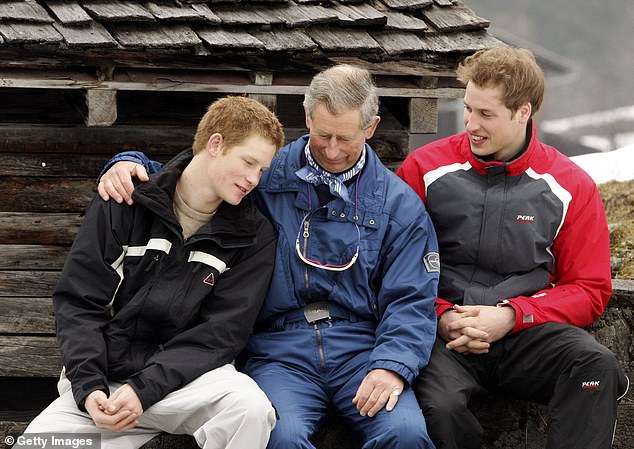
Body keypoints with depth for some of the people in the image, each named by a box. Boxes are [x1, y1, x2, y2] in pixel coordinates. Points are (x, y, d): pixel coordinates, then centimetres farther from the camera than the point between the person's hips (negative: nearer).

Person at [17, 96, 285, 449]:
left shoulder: (254, 235, 1)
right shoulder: (124, 205, 2)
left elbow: (223, 330, -6)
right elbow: (78, 301, 1)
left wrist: (144, 389, -18)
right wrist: (89, 386, -14)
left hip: (189, 376, 0)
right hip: (105, 377, 0)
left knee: (251, 408, -33)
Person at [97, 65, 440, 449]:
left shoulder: (400, 203, 8)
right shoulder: (265, 176, 9)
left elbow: (411, 301, 3)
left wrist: (392, 365, -16)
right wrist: (130, 164, -4)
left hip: (361, 352, 1)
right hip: (281, 353, 0)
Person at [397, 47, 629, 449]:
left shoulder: (571, 187, 6)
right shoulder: (425, 168, 6)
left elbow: (590, 290, 7)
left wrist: (511, 315, -9)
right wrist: (441, 316, -9)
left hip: (526, 332, 1)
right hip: (445, 334, -1)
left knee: (598, 365, -30)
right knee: (439, 404, -34)